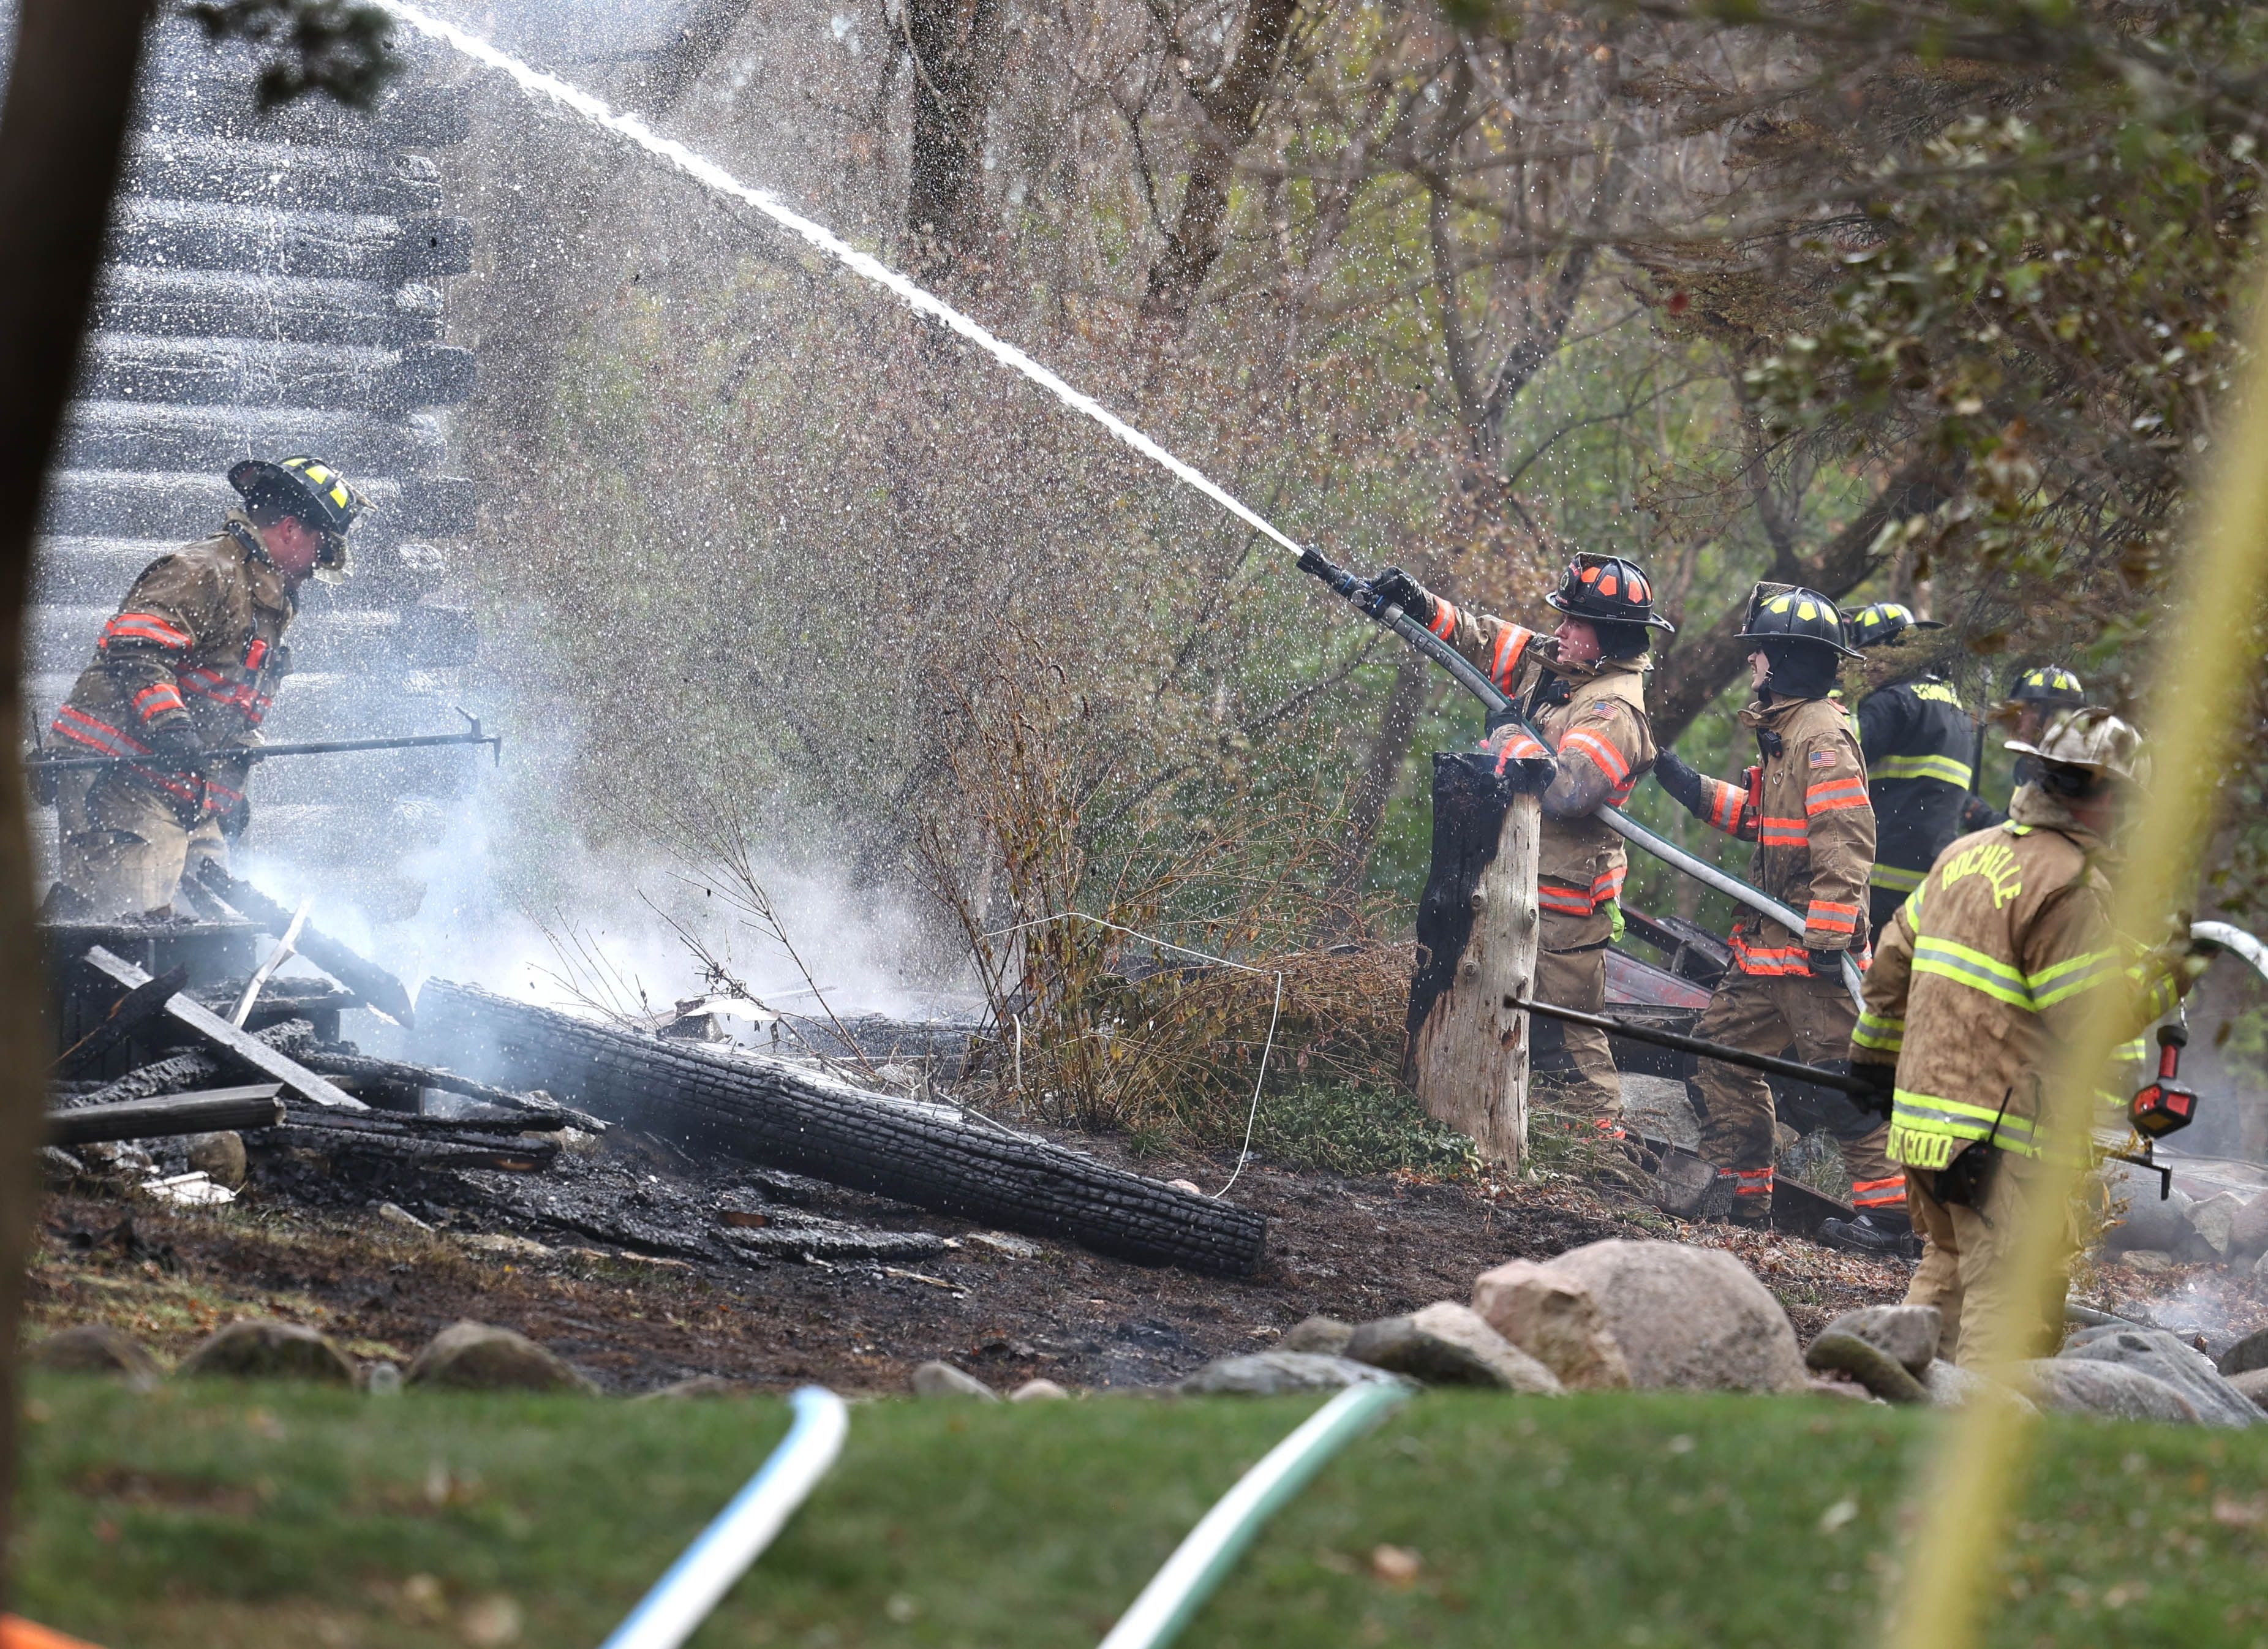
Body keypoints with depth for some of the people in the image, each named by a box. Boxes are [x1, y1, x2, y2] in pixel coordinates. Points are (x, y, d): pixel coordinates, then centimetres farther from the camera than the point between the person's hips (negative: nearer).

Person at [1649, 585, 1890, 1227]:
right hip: (1768, 945, 11)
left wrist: (1828, 935, -26)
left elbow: (1847, 841, -23)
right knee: (1722, 1052, 13)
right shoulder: (1785, 730, 16)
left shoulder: (1823, 737, -16)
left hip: (1812, 950, -11)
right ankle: (1742, 1198, 20)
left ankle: (1891, 1204, -6)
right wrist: (1695, 790, 23)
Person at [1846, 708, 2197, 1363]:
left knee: (1948, 1265, 24)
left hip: (1923, 1110, 9)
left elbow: (1895, 958, 21)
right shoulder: (2073, 884, -14)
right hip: (2005, 1134, -9)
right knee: (2014, 1309, -9)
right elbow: (2092, 1014, -16)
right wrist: (2163, 978, -1)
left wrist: (1877, 1053, 33)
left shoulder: (1966, 853, 13)